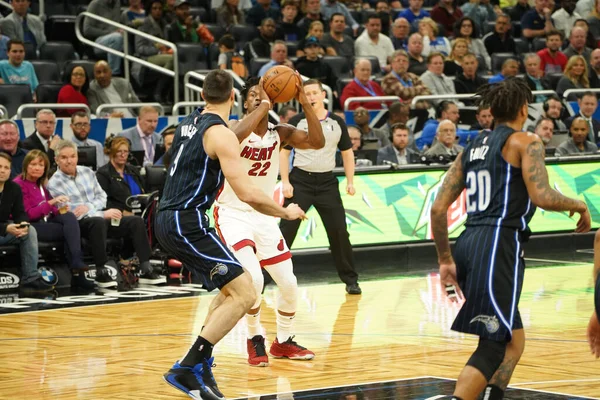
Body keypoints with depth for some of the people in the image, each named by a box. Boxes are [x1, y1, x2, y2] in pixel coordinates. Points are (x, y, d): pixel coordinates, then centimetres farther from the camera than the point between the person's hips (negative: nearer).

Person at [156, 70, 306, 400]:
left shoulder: (188, 123, 13)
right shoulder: (221, 134, -14)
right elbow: (247, 193, -20)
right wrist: (286, 212, -4)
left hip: (170, 220, 10)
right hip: (187, 223, -10)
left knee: (230, 288, 22)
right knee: (244, 294, -13)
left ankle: (201, 365, 18)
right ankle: (186, 370, -16)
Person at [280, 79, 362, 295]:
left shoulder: (337, 123, 6)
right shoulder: (297, 122, -1)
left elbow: (347, 153, 13)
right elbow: (284, 152, 2)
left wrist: (350, 182, 3)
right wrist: (285, 182, -8)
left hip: (327, 182, 2)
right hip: (300, 180, -2)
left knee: (339, 232, 1)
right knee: (286, 231, -6)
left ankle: (350, 280, 13)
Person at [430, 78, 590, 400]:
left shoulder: (472, 148, 19)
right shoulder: (525, 142, 0)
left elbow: (438, 209, 15)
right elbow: (542, 197, -14)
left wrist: (445, 259, 21)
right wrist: (578, 205, 5)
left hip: (468, 244, 8)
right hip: (499, 244, -8)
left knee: (513, 341, 19)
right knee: (493, 346, -10)